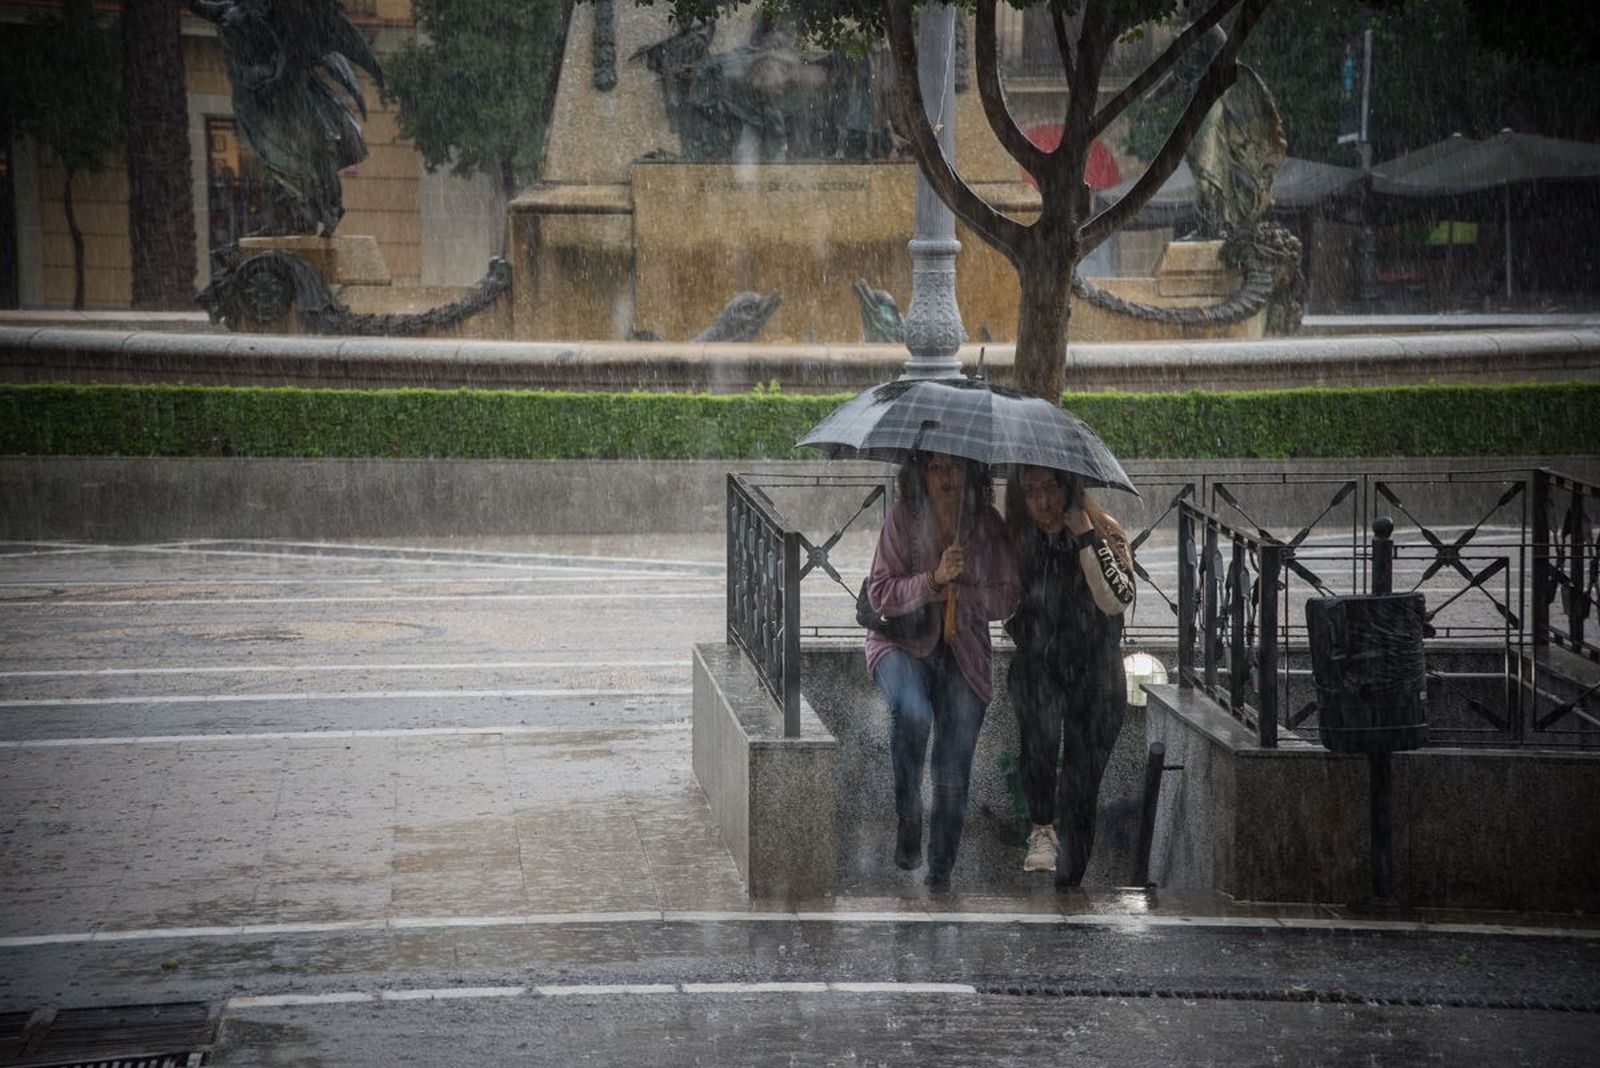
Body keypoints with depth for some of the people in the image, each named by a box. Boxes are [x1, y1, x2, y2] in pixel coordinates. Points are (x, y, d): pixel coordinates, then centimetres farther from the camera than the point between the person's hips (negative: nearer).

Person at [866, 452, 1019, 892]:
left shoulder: (987, 524, 0)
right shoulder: (903, 517, -6)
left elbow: (1005, 598, 1)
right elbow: (879, 594, -10)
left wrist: (954, 592, -12)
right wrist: (933, 581, -23)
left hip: (964, 649, 2)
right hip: (902, 642, -2)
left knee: (954, 768, -4)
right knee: (911, 712, -34)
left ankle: (940, 869, 12)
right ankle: (907, 815, -14)